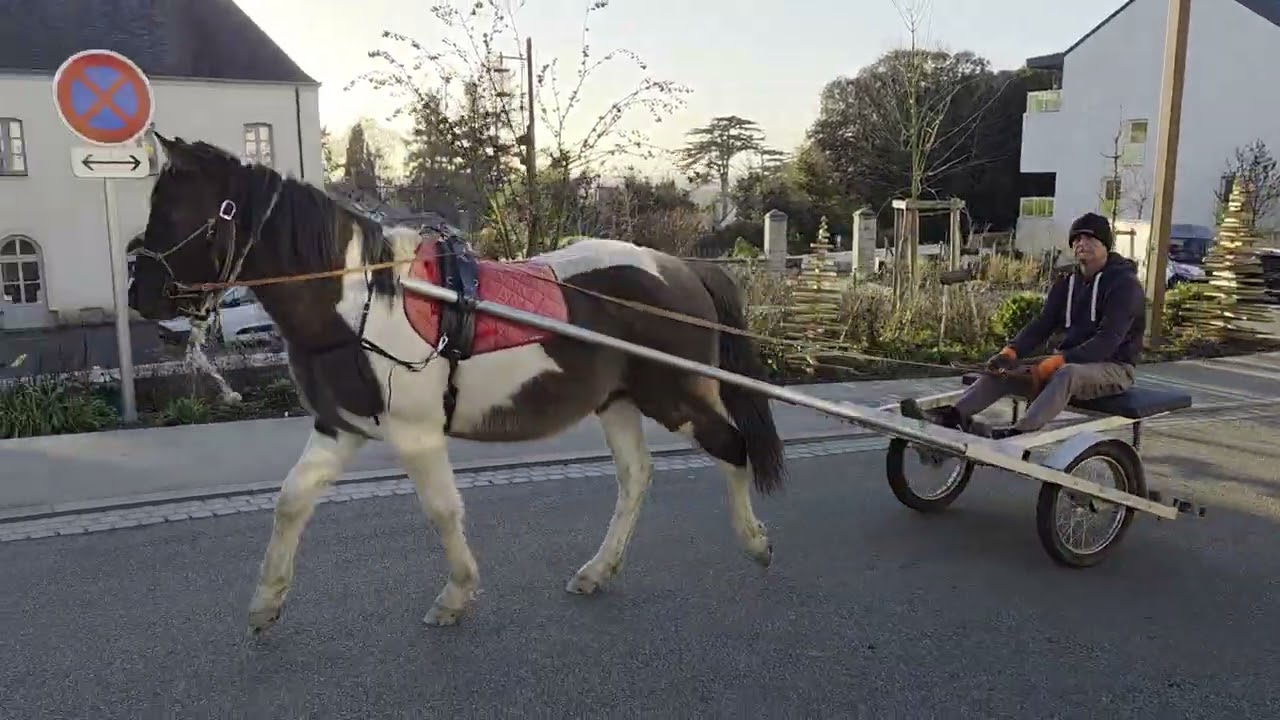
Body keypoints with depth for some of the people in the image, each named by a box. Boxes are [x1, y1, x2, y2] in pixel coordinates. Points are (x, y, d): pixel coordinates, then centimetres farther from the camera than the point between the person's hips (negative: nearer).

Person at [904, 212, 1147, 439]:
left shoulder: (1124, 283, -9)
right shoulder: (1066, 283, 14)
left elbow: (1108, 340, -20)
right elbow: (1042, 324, 4)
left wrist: (1058, 361, -31)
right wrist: (1010, 351, -16)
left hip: (1113, 367, -6)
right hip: (1068, 361, 7)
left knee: (1067, 374, -41)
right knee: (1001, 370, -15)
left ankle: (1018, 432, -59)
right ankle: (952, 415, -36)